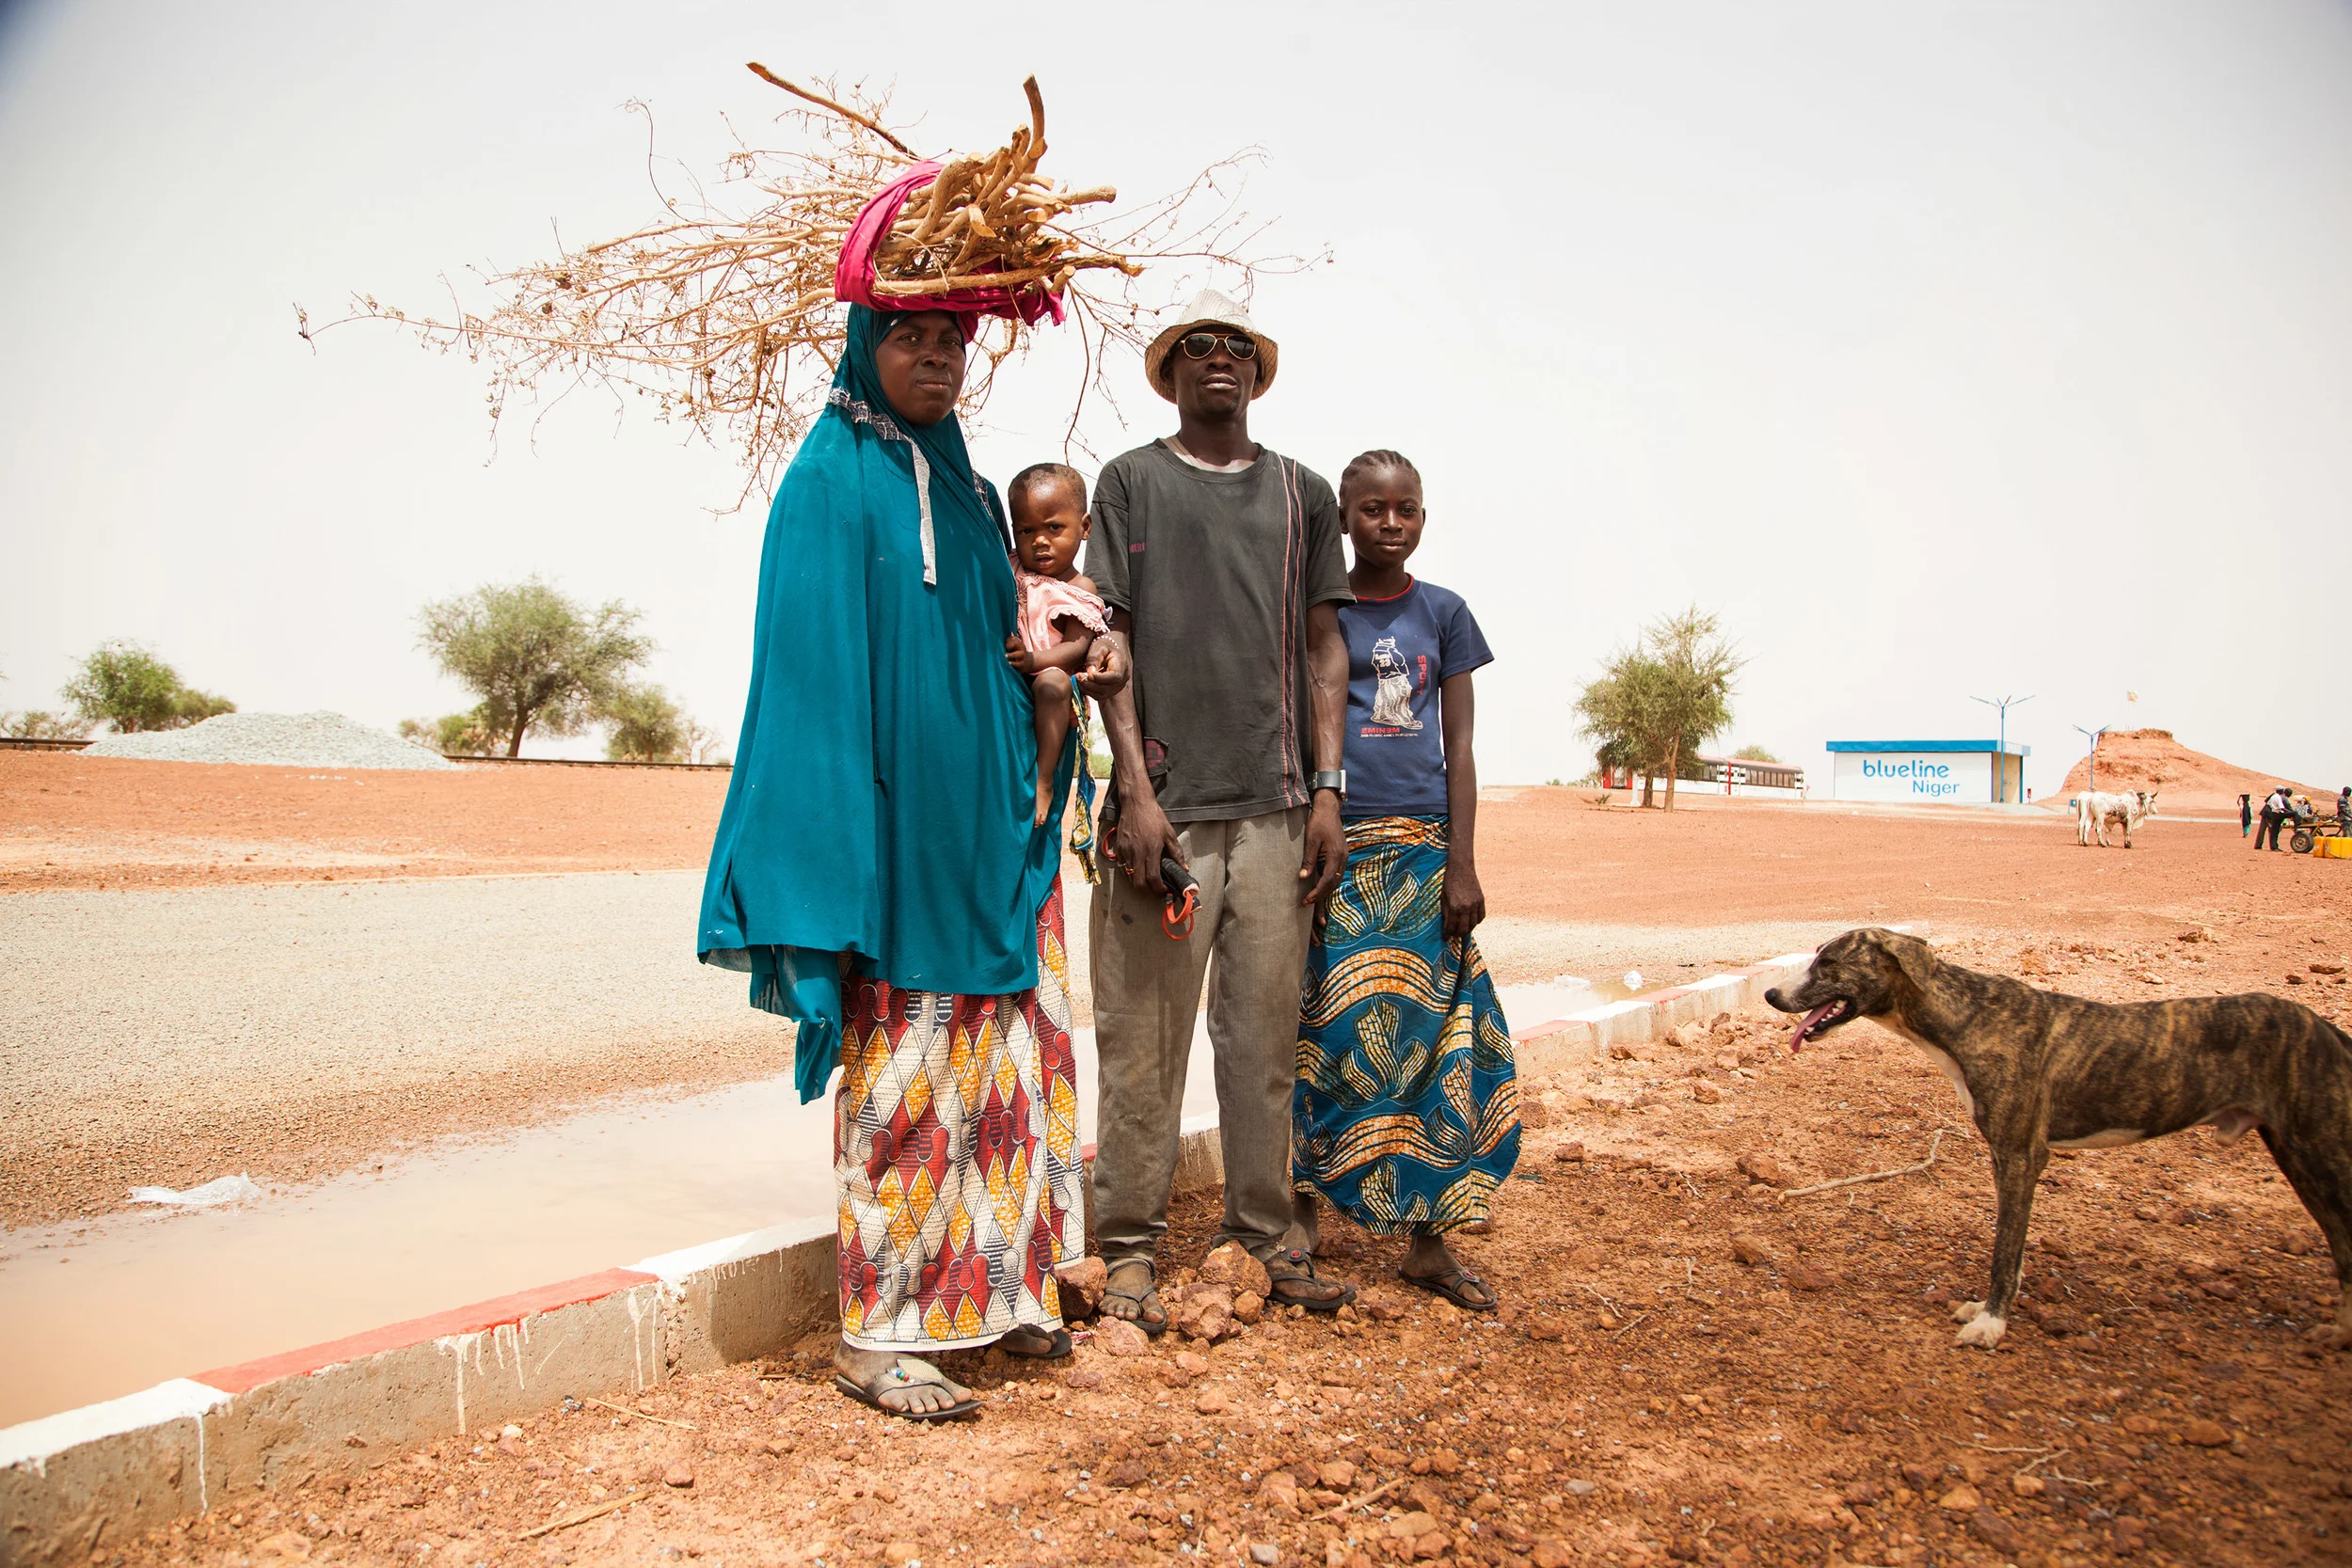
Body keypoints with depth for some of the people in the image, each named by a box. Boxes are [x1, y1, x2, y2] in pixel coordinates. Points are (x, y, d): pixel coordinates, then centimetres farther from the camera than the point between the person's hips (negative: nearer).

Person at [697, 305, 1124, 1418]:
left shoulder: (968, 491, 15)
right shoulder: (830, 481, -6)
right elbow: (813, 669, -12)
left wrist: (1062, 673, 2)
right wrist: (836, 856, -18)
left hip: (988, 823, 7)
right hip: (895, 824, -7)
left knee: (1004, 1059, 11)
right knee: (900, 1074, -3)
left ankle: (993, 1291, 25)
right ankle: (876, 1336, 9)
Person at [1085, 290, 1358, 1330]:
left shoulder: (1303, 495, 16)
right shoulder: (1131, 481, 8)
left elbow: (1323, 649, 14)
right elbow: (1112, 641, 1)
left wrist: (1326, 793, 5)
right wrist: (1136, 790, -8)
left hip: (1278, 809, 3)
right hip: (1167, 805, -2)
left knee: (1266, 1038, 6)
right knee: (1144, 1041, -1)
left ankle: (1262, 1236, 18)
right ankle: (1130, 1248, 10)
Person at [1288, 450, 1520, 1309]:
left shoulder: (1443, 613, 8)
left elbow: (1458, 748, 6)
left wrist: (1462, 865, 0)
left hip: (1421, 851, 2)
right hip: (1333, 846, -1)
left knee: (1427, 1035, 1)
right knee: (1327, 1032, 2)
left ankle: (1426, 1240, 11)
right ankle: (1303, 1206, 18)